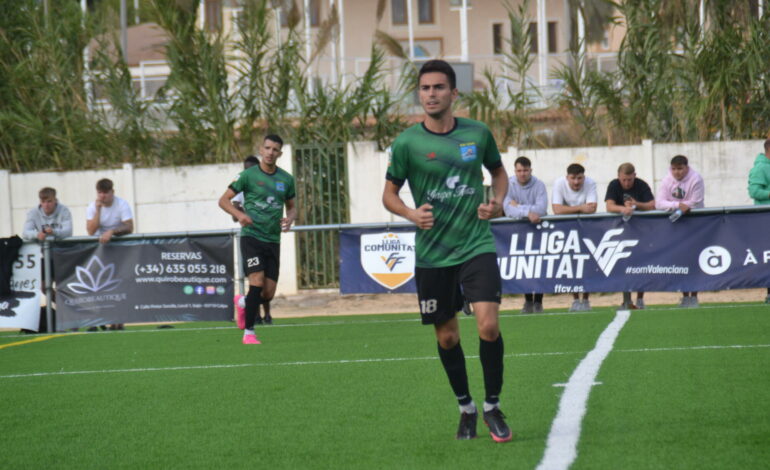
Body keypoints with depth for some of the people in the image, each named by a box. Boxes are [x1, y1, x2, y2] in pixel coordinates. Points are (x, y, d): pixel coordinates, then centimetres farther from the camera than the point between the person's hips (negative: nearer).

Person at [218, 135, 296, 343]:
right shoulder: (248, 175, -3)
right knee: (257, 281, -19)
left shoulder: (286, 179, 9)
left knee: (268, 292, -1)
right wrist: (239, 214, -19)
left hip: (273, 240, 4)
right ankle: (248, 333, -13)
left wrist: (289, 219, -3)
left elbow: (292, 207, 21)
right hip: (251, 236, -4)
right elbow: (223, 200, -1)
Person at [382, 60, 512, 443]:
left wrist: (497, 202, -1)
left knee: (489, 325, -15)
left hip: (477, 245, 0)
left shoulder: (477, 133, 1)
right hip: (432, 253, 0)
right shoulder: (406, 143, -5)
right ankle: (466, 408, 30)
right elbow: (389, 194, 4)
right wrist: (413, 215, -15)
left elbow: (498, 171, 19)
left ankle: (492, 407, 3)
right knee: (447, 337, 8)